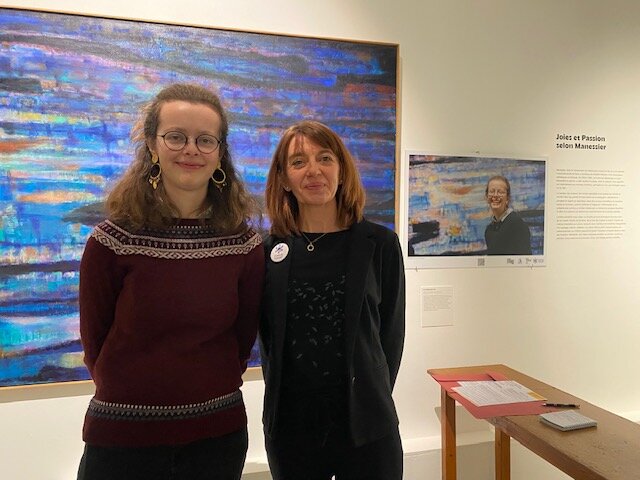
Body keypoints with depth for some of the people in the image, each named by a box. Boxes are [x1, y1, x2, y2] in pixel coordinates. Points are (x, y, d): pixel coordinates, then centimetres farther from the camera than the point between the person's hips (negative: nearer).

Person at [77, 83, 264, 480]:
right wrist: (135, 398, 6)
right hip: (121, 437, -1)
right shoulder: (112, 242, -11)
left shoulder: (246, 245, -7)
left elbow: (243, 337, 3)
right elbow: (95, 342, -1)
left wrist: (210, 392, 6)